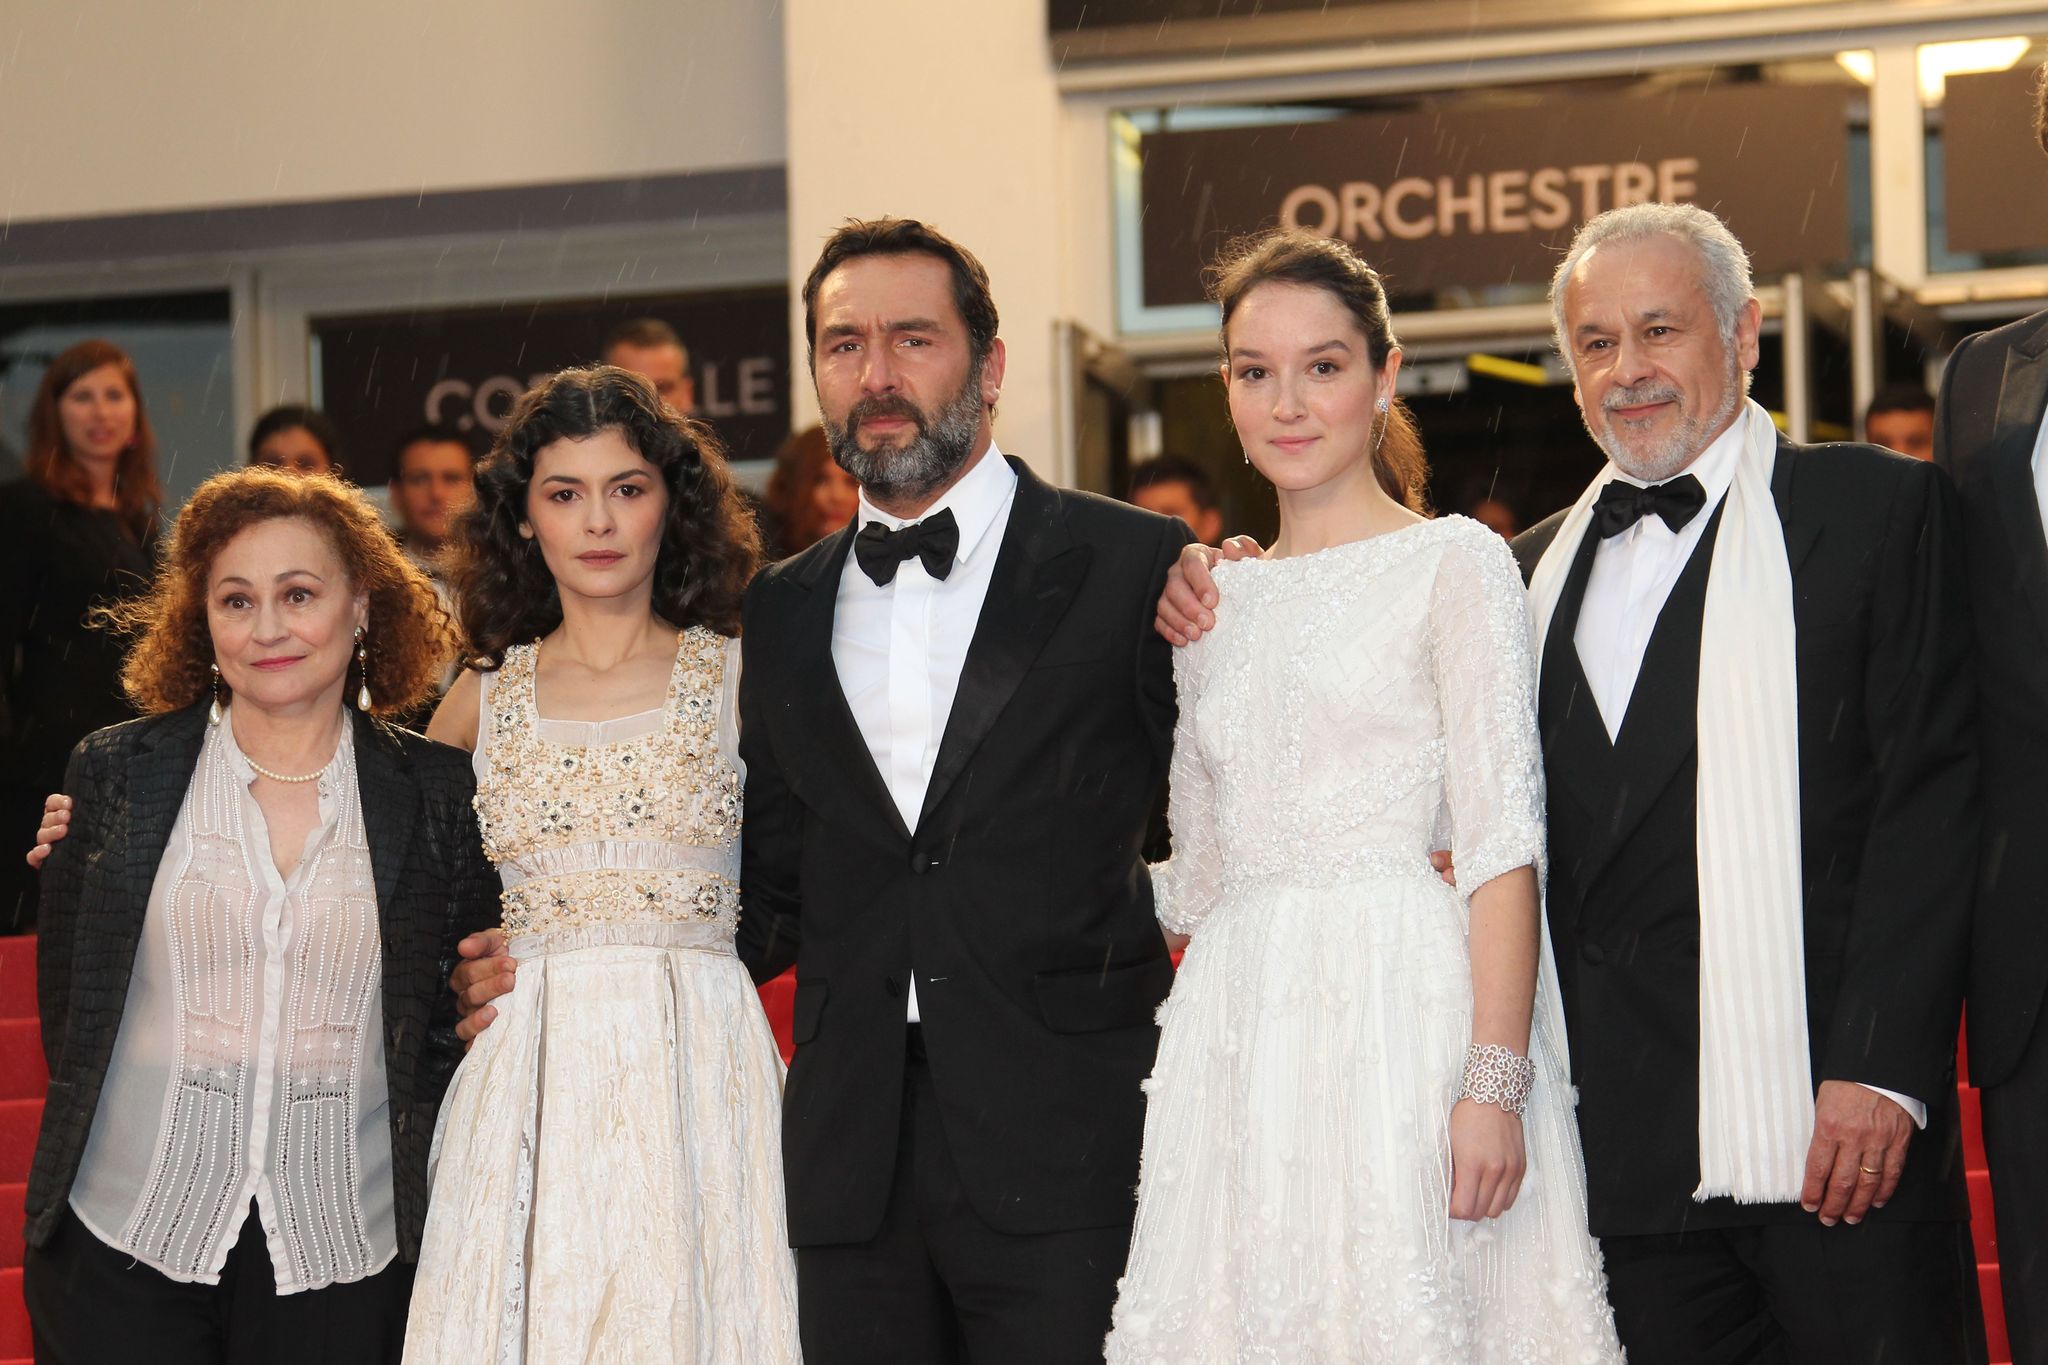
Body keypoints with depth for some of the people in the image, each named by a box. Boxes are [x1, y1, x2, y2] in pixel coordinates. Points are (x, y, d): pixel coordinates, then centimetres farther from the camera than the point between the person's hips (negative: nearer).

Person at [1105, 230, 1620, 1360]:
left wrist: (1494, 1083, -18)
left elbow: (1503, 842, -10)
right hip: (1239, 1036, 5)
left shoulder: (1454, 563, 0)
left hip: (1407, 1011, -5)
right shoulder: (1216, 597, 16)